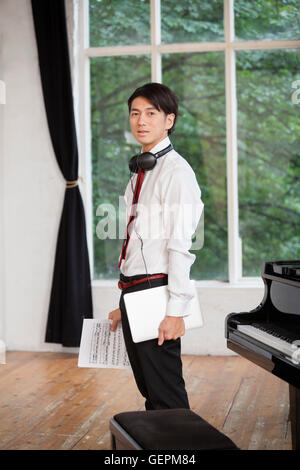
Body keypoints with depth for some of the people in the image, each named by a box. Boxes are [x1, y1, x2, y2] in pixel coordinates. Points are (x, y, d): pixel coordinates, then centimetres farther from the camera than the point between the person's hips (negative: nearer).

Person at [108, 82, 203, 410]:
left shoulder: (176, 171, -11)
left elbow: (180, 244, -18)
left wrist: (175, 310, -22)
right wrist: (124, 304, 18)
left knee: (166, 395, -2)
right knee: (148, 389, 19)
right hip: (131, 292, 9)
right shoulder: (139, 173, 15)